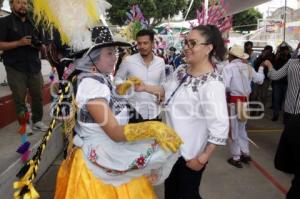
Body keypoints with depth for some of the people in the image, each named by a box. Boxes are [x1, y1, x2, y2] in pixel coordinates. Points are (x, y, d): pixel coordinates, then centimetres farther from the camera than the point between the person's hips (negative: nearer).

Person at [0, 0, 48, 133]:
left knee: (38, 96, 5)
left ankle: (37, 121, 16)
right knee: (19, 98, -1)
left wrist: (37, 44, -2)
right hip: (15, 69, -4)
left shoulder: (32, 23, 18)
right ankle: (24, 124, 10)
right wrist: (19, 43, -18)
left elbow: (40, 45, 21)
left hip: (34, 67, 5)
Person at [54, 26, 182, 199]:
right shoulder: (90, 84, -26)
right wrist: (152, 128, -33)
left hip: (114, 151, 9)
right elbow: (115, 132, -29)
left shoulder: (101, 78, 2)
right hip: (100, 157, -9)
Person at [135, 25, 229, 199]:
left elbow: (220, 127, -28)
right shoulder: (181, 70, -2)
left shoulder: (212, 83, -28)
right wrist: (145, 88, 5)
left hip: (191, 152, -7)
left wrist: (203, 158, -22)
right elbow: (168, 90, 17)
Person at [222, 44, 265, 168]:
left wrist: (228, 92, -3)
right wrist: (261, 68, 31)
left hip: (234, 101, -6)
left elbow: (225, 86, -25)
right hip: (246, 100, 6)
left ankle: (236, 157, 16)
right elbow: (260, 80, 14)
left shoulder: (229, 67, -13)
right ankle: (245, 153, 29)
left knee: (234, 129, 7)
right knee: (241, 128, 22)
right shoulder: (248, 67, 4)